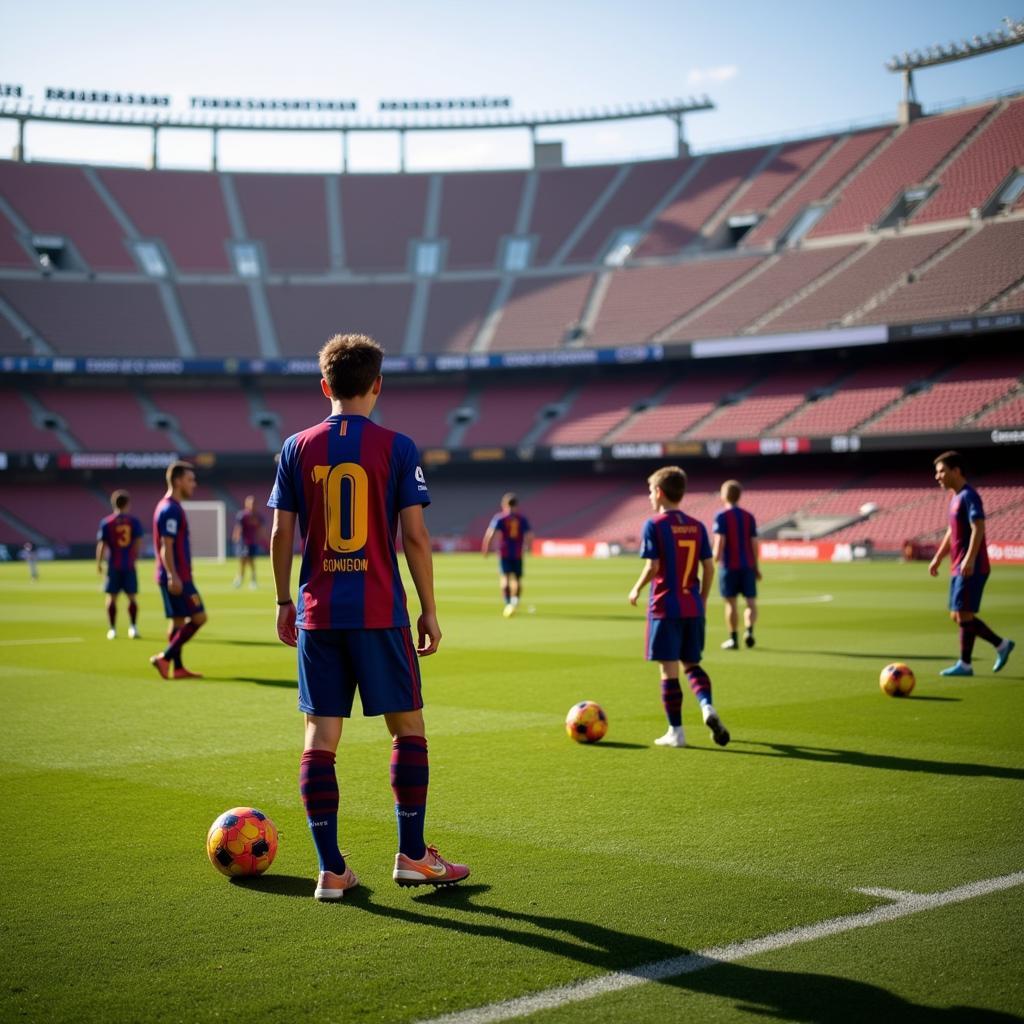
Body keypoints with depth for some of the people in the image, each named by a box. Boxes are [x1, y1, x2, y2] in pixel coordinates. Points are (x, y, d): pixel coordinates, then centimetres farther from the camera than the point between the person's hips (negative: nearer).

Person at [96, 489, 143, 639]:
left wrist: (98, 563, 5)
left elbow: (101, 544, -3)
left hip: (113, 565, 0)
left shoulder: (106, 522, -1)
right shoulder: (133, 521, 0)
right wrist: (134, 557, 9)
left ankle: (112, 629, 6)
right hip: (129, 565, 0)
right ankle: (132, 628, 2)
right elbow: (138, 542, -3)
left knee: (112, 597, 6)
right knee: (132, 597, 8)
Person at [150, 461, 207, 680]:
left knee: (178, 620, 10)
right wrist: (173, 576, -24)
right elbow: (166, 547, -20)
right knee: (198, 617, -7)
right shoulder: (170, 509, -15)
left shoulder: (169, 507, 16)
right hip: (177, 577, -10)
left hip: (177, 576, 10)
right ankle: (165, 658, -6)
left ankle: (177, 667, 12)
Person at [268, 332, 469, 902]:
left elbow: (281, 535, 4)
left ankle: (331, 871, 6)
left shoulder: (298, 448, 4)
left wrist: (284, 603, 15)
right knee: (409, 728, 11)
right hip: (381, 613, -3)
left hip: (318, 614, 3)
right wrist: (430, 610, 1)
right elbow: (415, 537, -6)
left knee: (321, 737, 5)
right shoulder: (397, 448, -4)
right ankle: (412, 856, 14)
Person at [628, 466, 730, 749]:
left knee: (669, 669, 2)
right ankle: (707, 706, -9)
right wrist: (702, 601, 17)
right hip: (693, 609, 5)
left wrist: (637, 589, 3)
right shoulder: (697, 526, 7)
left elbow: (652, 567, -14)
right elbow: (709, 568, 6)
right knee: (691, 664, 17)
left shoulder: (654, 525, -8)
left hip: (665, 608, -5)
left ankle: (676, 731, 6)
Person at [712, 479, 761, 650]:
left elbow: (719, 542, -13)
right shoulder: (749, 516, 6)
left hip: (729, 566, -3)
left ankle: (733, 639, 9)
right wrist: (756, 566, 13)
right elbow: (754, 543, 6)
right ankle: (749, 630, -16)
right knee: (751, 600, 7)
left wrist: (716, 557, 4)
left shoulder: (722, 517, -6)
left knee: (730, 603, 5)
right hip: (748, 565, 3)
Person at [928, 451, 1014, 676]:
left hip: (971, 568, -10)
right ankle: (1001, 645, 18)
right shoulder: (955, 497, 17)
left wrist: (970, 559, -30)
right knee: (957, 615, 11)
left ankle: (964, 664, 2)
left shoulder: (969, 496, -13)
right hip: (958, 568, 10)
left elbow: (978, 528, -23)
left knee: (963, 614, -6)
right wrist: (938, 558, 23)